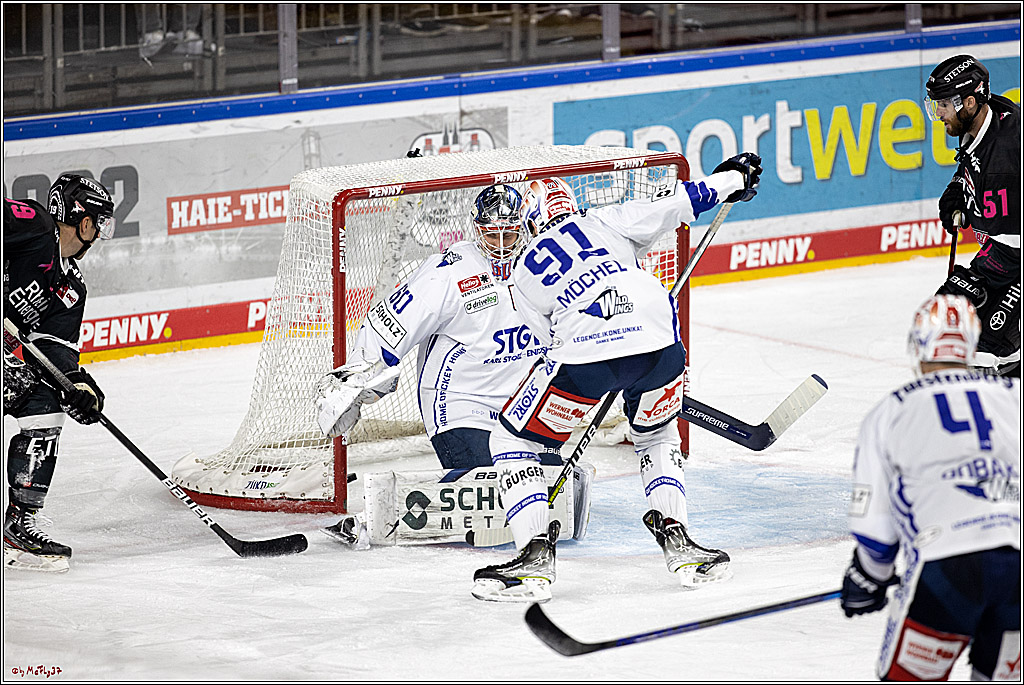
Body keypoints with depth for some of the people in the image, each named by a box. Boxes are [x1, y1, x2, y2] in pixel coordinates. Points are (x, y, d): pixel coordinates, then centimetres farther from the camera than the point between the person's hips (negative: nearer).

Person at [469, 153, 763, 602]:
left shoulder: (524, 275, 25)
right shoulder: (606, 222, 25)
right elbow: (673, 203, 18)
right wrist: (731, 178, 33)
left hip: (584, 354, -2)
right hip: (659, 345, 2)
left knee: (511, 443, 15)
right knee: (656, 438, 33)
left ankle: (536, 554, 0)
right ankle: (677, 539, 16)